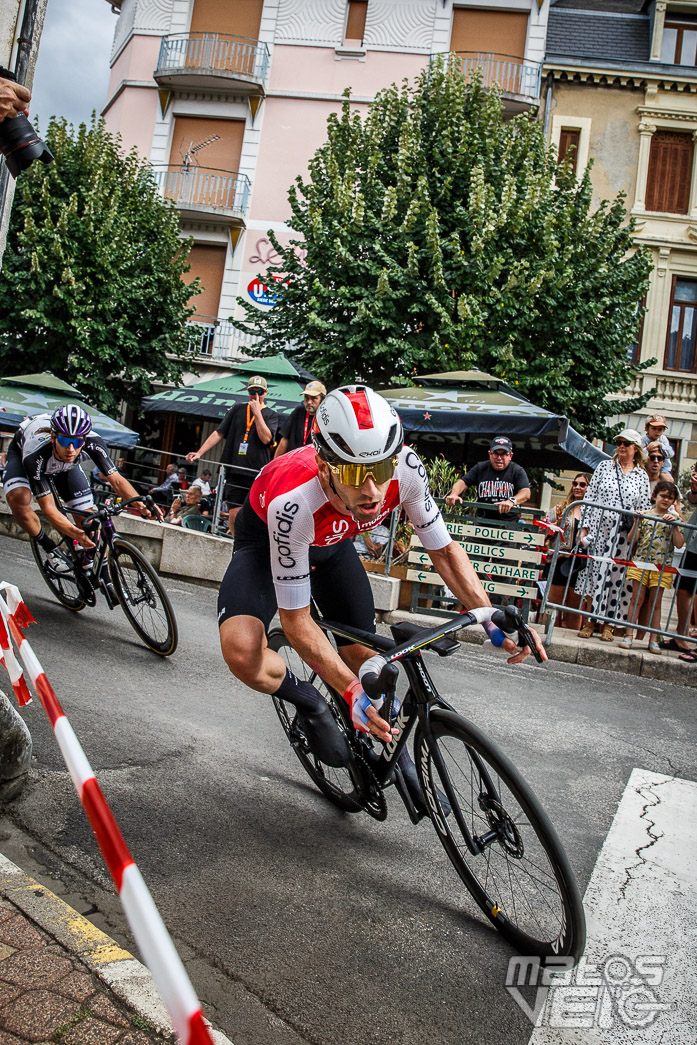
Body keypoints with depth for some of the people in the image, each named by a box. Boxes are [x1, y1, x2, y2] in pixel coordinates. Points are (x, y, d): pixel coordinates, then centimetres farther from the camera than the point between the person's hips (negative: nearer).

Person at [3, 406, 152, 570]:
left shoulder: (93, 443, -38)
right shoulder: (35, 454, -44)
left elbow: (116, 480, -32)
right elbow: (48, 508, -41)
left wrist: (140, 504, -52)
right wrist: (76, 534, -57)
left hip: (64, 464, 3)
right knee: (18, 500, -33)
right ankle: (51, 550, -10)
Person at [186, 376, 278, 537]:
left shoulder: (271, 415, 9)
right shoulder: (237, 409, 15)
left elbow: (266, 438, -9)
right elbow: (218, 433, 14)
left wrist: (257, 412, -7)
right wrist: (199, 452, 5)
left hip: (257, 474, -2)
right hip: (234, 471, 2)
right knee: (234, 514, -1)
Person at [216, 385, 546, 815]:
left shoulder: (406, 467, -33)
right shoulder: (294, 500, -44)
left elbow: (444, 549, -16)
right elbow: (296, 620, -32)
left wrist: (494, 620, -27)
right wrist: (352, 691, -40)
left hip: (331, 540, 3)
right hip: (267, 539, -3)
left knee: (364, 657, 0)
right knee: (243, 652, -28)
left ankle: (389, 741, 31)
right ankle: (311, 705, 4)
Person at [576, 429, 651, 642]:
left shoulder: (641, 476, 9)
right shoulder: (604, 466, 8)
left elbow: (645, 508, 10)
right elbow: (589, 497, 5)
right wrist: (584, 527, -1)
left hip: (624, 535, 0)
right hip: (599, 530, 0)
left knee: (617, 576, 0)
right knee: (594, 573, -2)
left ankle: (608, 625, 8)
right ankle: (589, 621, 7)